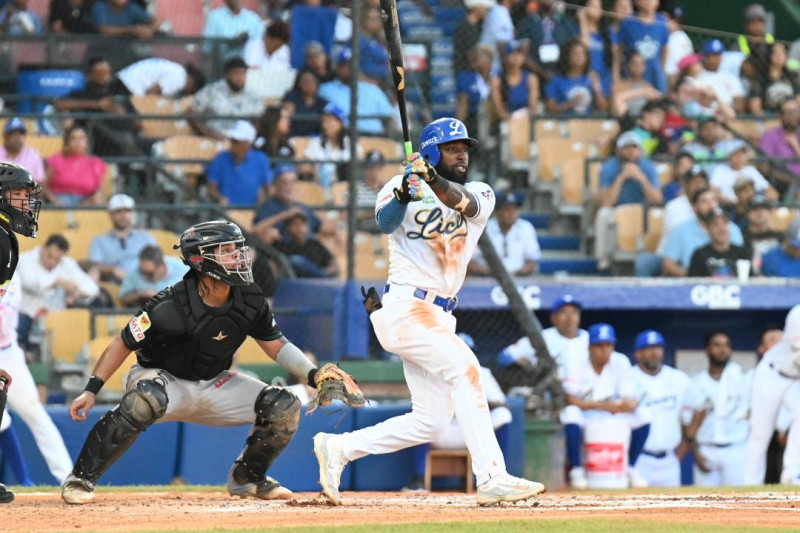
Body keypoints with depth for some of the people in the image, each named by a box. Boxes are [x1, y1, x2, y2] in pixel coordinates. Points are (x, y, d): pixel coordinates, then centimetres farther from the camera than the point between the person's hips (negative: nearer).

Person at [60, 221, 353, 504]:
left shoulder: (251, 302, -10)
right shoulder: (170, 306, -26)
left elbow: (278, 346, 2)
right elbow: (123, 345, -17)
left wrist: (314, 375, -13)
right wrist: (92, 390, -25)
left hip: (213, 386, 6)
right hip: (163, 379, -6)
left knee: (284, 407, -10)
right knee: (146, 400, -41)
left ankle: (247, 477, 16)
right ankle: (80, 479, -30)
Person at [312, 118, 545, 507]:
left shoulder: (480, 195, 9)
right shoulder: (404, 188, 0)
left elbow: (466, 203, -16)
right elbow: (386, 221, -21)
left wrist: (433, 181, -36)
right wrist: (402, 193, -41)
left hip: (439, 315, 7)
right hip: (405, 309, -7)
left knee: (431, 420, 5)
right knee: (464, 368, -24)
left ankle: (338, 448, 17)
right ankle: (492, 478, -30)